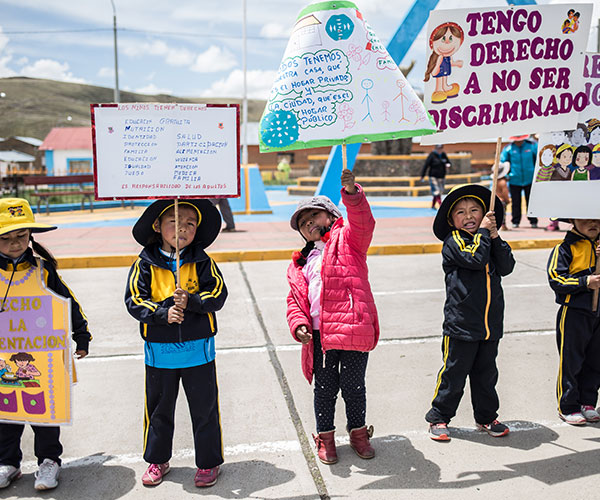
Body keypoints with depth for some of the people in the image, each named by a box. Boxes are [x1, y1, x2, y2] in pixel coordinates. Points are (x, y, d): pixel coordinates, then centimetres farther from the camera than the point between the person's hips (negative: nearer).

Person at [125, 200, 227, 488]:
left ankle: (208, 462, 27)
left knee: (204, 408, 9)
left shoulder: (202, 262, -2)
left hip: (198, 348, 0)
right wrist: (163, 313, -20)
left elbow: (218, 294, -8)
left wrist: (190, 302, -24)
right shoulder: (145, 264, -2)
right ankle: (157, 459, 37)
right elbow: (134, 301, -6)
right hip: (159, 350, 1)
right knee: (159, 408, 16)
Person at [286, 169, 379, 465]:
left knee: (353, 385, 8)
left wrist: (352, 194, -33)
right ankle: (325, 437, 32)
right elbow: (294, 300, 16)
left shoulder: (347, 239, 5)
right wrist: (298, 324, -3)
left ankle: (358, 432, 32)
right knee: (325, 388, 12)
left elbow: (363, 223, -16)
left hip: (353, 329, -4)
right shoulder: (299, 264, 18)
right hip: (319, 336, 4)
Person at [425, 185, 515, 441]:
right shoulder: (453, 242, -7)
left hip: (490, 323, 6)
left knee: (486, 373, 17)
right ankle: (438, 418, 18)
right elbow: (476, 258, -23)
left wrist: (495, 237, -9)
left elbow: (506, 267, -2)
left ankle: (486, 417, 33)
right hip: (460, 324, -6)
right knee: (453, 373, 3)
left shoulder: (489, 240, 11)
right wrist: (483, 232, -12)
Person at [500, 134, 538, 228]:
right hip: (514, 181, 0)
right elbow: (502, 162, 5)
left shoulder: (532, 146, -2)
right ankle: (515, 221, 16)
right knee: (515, 202, 6)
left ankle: (533, 221, 14)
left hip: (529, 180, 0)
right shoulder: (508, 148, -3)